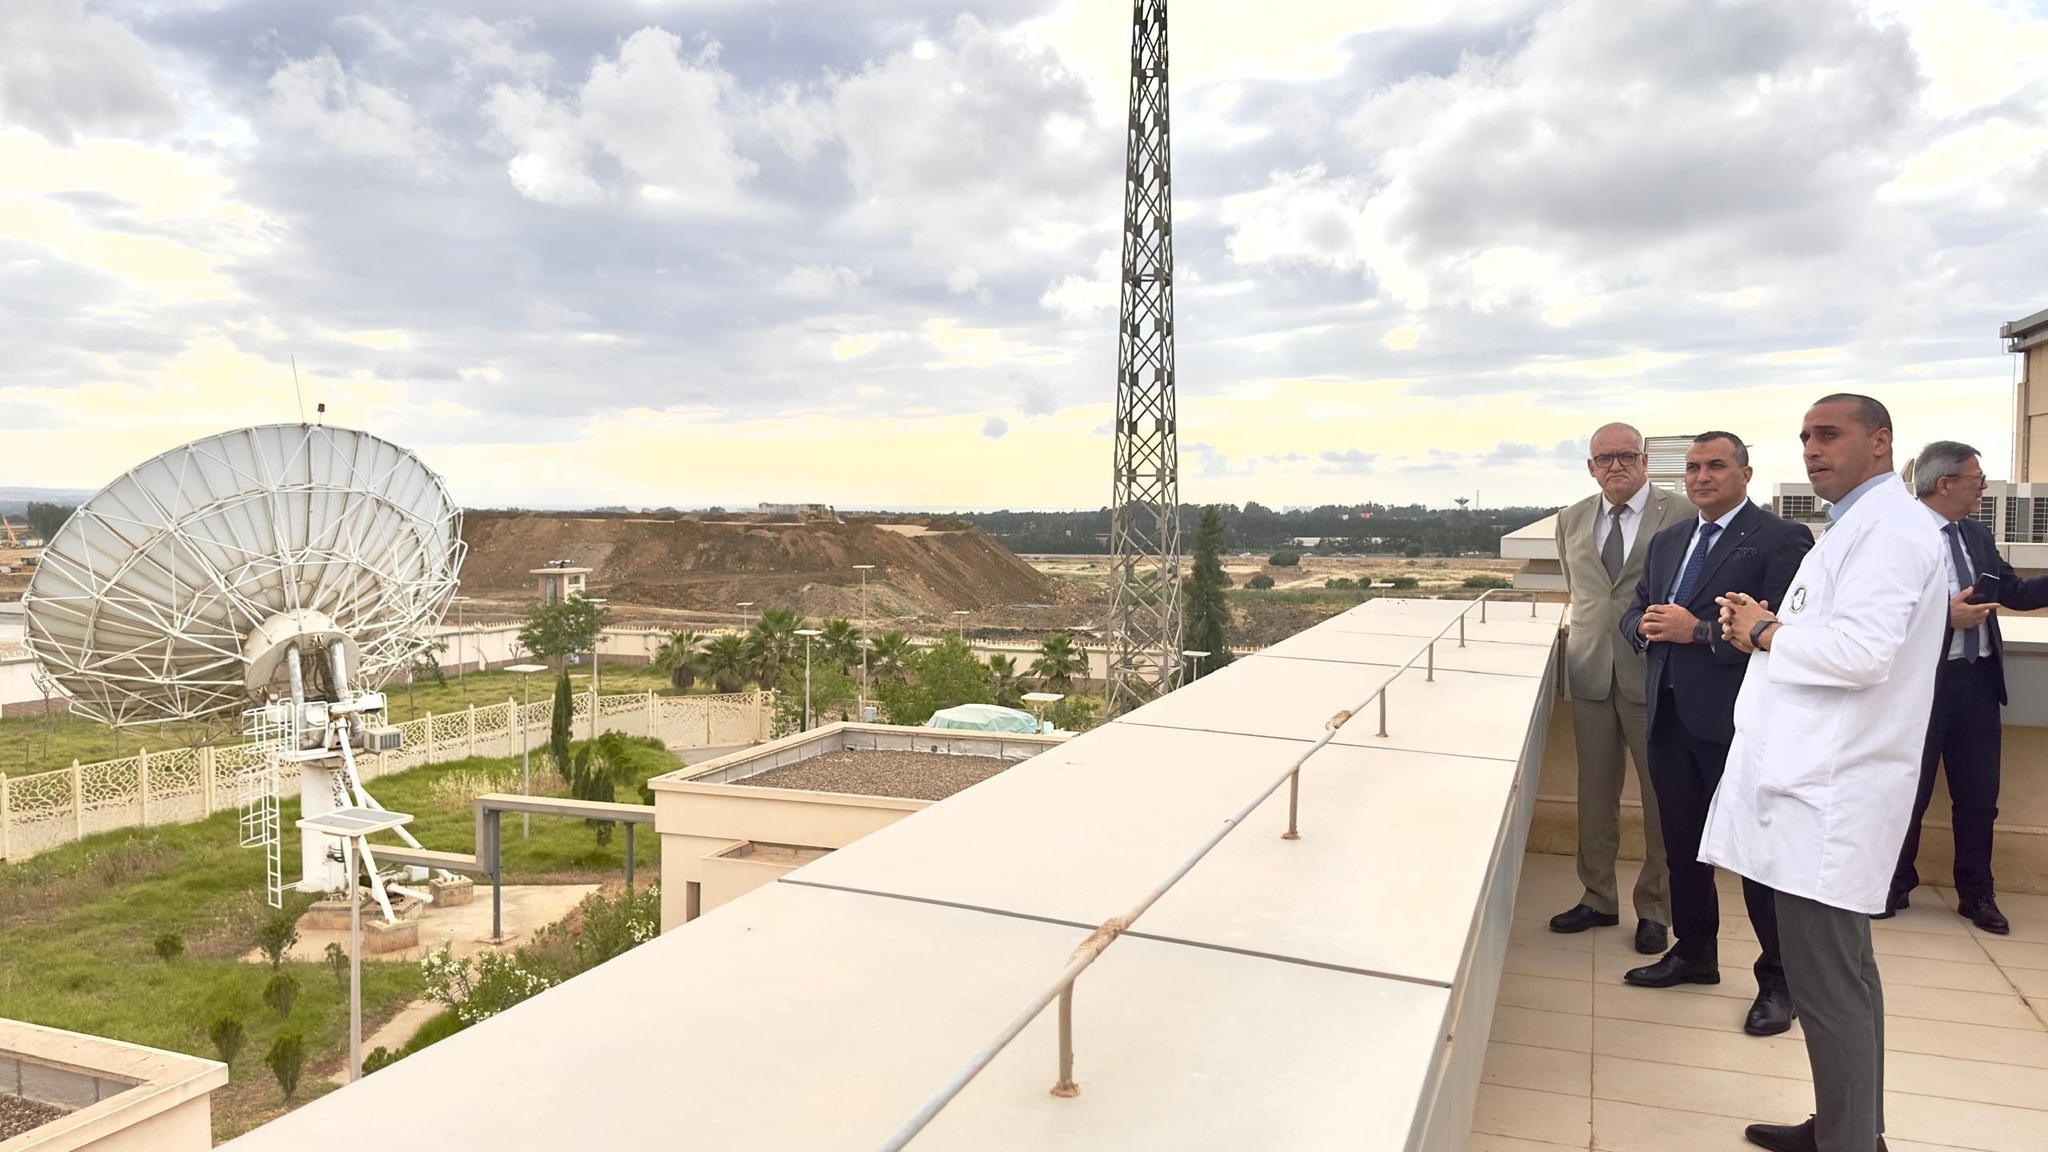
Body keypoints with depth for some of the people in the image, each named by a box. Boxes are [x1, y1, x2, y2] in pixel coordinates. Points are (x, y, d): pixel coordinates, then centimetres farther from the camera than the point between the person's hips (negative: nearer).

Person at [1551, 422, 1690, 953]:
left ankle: (1654, 908, 21)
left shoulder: (1682, 516, -7)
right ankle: (1598, 898, 26)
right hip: (1591, 672, 4)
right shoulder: (1572, 520, 9)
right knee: (1594, 794, 13)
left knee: (1661, 798, 6)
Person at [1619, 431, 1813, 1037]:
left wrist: (1700, 631, -22)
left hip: (1736, 719, -7)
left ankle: (1778, 979, 17)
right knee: (1682, 843, 17)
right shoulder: (1668, 541, 15)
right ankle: (1694, 952, 33)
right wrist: (1645, 625, -4)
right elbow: (1635, 609, 18)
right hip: (1670, 715, 7)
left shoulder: (1781, 539, -8)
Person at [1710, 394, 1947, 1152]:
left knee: (1826, 984, -5)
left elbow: (1862, 651, -26)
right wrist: (1773, 627, 4)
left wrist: (1766, 633, -11)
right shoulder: (1859, 526, 20)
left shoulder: (1888, 526, -13)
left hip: (1831, 793, -11)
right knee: (1841, 973, 19)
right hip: (1818, 782, 11)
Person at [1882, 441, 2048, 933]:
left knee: (1979, 794, 14)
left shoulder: (1978, 534, 9)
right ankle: (1896, 884, 24)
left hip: (1977, 679, 7)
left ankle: (1976, 893, 28)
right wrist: (1945, 616, -25)